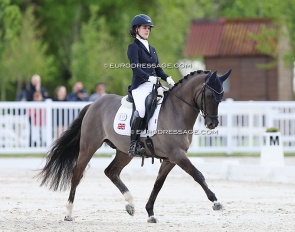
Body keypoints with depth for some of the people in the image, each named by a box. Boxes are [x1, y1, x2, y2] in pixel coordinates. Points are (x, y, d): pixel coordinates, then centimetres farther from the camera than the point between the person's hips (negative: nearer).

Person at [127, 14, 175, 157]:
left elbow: (158, 69, 21)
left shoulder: (151, 49, 24)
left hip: (153, 86, 8)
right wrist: (149, 78, -27)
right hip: (140, 86, -8)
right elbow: (135, 68, -12)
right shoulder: (133, 47, 1)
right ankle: (134, 145, -28)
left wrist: (167, 78, 1)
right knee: (141, 110, -31)